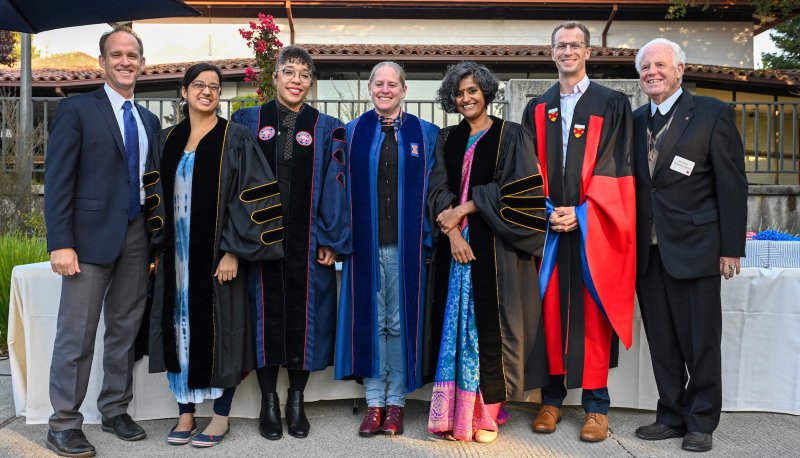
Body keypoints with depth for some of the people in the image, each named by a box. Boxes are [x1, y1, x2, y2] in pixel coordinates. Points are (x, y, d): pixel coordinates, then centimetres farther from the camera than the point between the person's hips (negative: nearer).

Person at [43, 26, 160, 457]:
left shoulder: (149, 120, 14)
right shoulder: (76, 110, -2)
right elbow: (58, 180, -7)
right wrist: (60, 243, -14)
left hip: (137, 237, 5)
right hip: (92, 236, -5)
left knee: (125, 329, 12)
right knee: (77, 335, 0)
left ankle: (115, 410, 26)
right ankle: (64, 423, 13)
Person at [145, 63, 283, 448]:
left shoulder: (235, 138, -3)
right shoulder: (166, 141, 11)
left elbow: (252, 198, -9)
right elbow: (155, 197, 14)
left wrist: (233, 251, -16)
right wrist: (158, 246, 5)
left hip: (217, 254, -4)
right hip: (176, 255, 4)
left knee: (218, 329, 2)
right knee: (181, 329, 8)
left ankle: (221, 416, 16)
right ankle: (185, 414, 22)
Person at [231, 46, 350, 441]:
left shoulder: (326, 129, 6)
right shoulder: (248, 121, 7)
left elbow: (334, 185, 1)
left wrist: (330, 240, -6)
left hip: (306, 241, 0)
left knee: (303, 316, 5)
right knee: (265, 315, 6)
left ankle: (296, 401, 21)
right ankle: (269, 402, 21)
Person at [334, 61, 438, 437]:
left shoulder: (425, 133, 7)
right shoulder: (353, 132, 9)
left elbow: (431, 191, 5)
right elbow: (344, 189, 7)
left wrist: (428, 241, -2)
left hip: (405, 244, -1)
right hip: (365, 243, 1)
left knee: (401, 322, 4)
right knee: (369, 321, 4)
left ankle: (396, 402, 16)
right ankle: (374, 403, 15)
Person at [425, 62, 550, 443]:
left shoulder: (508, 135, 2)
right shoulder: (447, 139, 15)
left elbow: (515, 191, -8)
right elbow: (439, 190, 6)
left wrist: (462, 210, -9)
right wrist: (452, 231, -11)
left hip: (493, 248, -4)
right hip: (454, 245, 4)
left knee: (488, 325, -3)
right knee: (454, 323, 4)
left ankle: (487, 413, 8)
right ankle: (455, 411, 12)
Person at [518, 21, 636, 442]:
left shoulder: (612, 104, 5)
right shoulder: (537, 109, 13)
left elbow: (615, 167, -3)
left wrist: (580, 211, -12)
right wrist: (547, 211, -7)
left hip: (594, 226, -2)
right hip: (548, 224, 2)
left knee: (593, 312, 0)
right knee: (550, 309, 3)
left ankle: (596, 405, 11)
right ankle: (552, 398, 16)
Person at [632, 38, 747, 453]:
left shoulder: (712, 113, -2)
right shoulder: (634, 121, 11)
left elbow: (732, 184, -5)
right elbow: (630, 183, 11)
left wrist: (731, 248, -8)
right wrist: (629, 242, 5)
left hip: (694, 247, -4)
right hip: (647, 249, 5)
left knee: (700, 342, 5)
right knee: (661, 342, 12)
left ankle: (701, 422, 20)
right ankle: (671, 416, 25)